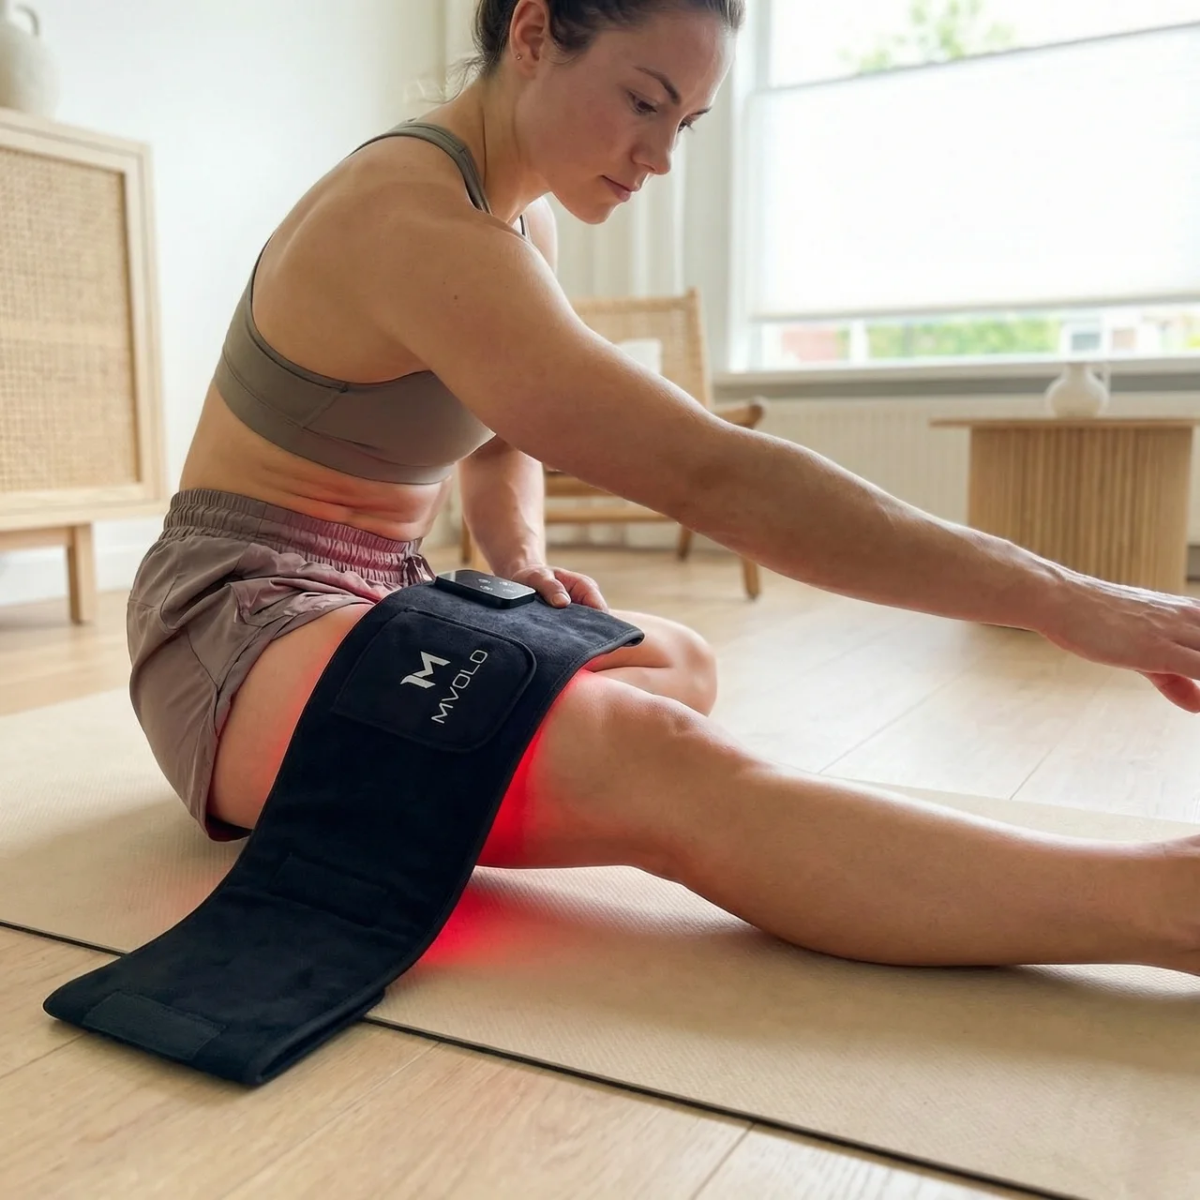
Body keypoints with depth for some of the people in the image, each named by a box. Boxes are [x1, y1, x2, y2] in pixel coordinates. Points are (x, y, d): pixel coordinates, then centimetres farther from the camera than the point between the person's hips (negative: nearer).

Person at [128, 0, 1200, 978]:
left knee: (681, 666, 15)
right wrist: (1053, 598, -28)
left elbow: (502, 445, 18)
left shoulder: (526, 221, 7)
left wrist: (520, 558, -7)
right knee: (661, 768, -35)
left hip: (382, 599, 10)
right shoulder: (417, 222, -23)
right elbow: (707, 472, -31)